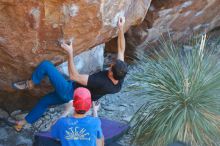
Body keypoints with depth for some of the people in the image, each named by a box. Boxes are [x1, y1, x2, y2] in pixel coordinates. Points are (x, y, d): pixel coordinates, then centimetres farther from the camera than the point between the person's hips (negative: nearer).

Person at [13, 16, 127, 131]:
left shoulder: (101, 82, -41)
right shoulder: (119, 81, -21)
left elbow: (74, 76, -33)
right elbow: (121, 50, -14)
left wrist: (70, 53, -31)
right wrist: (121, 28, -19)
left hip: (69, 92, -8)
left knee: (45, 65, -5)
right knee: (45, 101, 26)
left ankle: (30, 84, 20)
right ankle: (25, 122, 41)